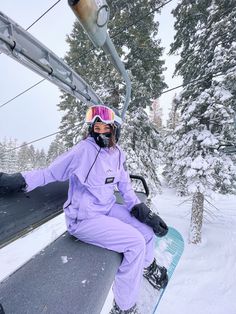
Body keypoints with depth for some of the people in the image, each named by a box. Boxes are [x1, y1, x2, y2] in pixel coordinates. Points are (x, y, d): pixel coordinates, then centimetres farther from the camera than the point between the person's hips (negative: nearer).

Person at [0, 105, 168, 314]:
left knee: (148, 227, 6)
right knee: (136, 242, -15)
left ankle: (147, 265, 40)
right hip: (84, 218, -6)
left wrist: (142, 211, -3)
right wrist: (18, 181, -21)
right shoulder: (84, 150, -17)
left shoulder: (118, 153, 2)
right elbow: (50, 172, -10)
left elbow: (125, 186, 5)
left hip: (108, 209, 6)